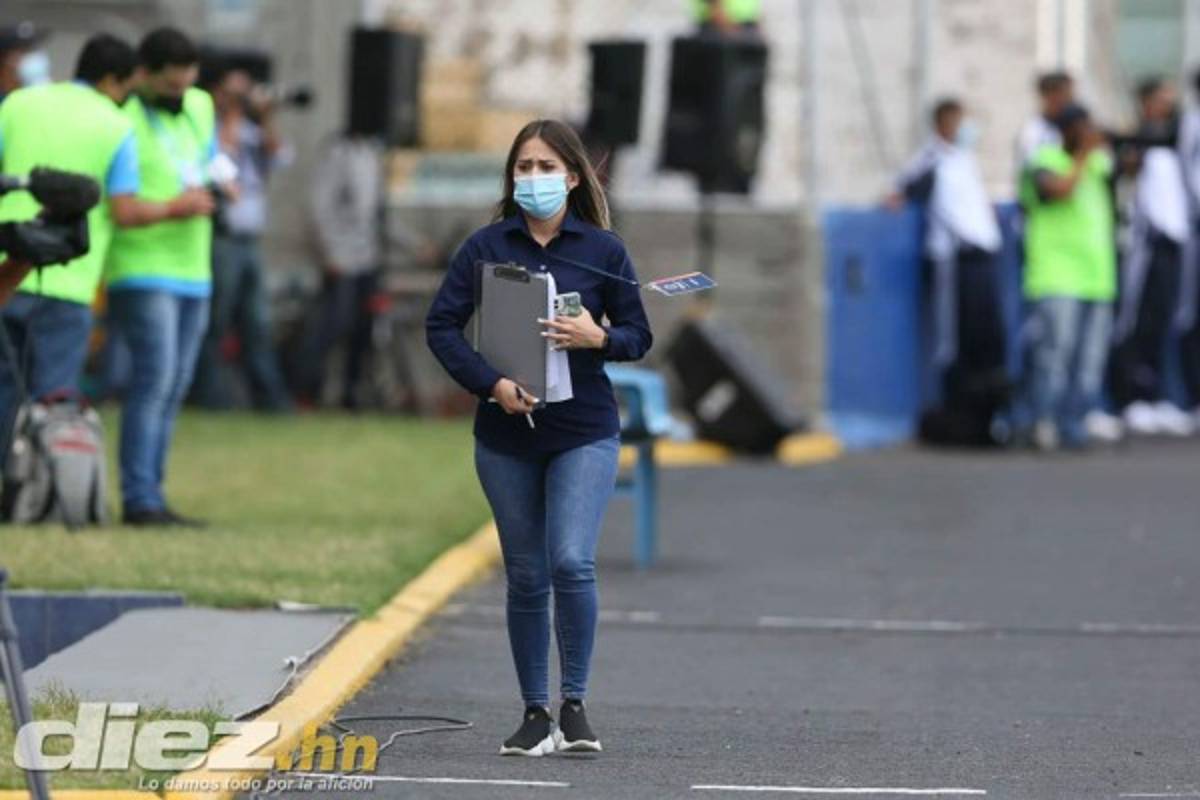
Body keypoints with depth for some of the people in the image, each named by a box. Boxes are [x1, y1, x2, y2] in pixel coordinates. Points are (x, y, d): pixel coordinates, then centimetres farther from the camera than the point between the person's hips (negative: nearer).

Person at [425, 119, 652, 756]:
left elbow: (639, 336, 5)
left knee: (571, 562, -17)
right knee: (526, 577, 7)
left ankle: (575, 704, -3)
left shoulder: (603, 250, 0)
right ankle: (536, 714, 16)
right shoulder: (486, 247, 1)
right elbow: (441, 325, -3)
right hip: (505, 434, 2)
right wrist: (490, 383, -16)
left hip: (584, 431, -2)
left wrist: (597, 338, -17)